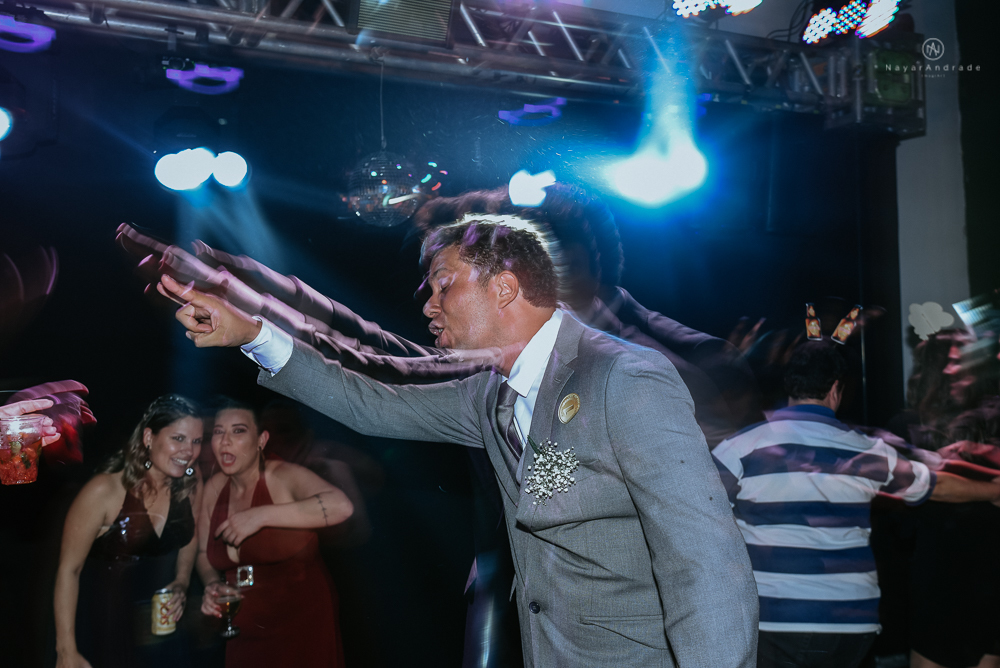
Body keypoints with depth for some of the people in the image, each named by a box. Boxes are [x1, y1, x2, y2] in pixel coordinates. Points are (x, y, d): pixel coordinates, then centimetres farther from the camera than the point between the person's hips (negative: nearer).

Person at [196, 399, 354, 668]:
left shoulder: (282, 477, -16)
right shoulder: (213, 488, 2)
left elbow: (341, 505, -36)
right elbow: (204, 554, 14)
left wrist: (262, 516, -33)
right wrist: (212, 585, -8)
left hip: (304, 625, -5)